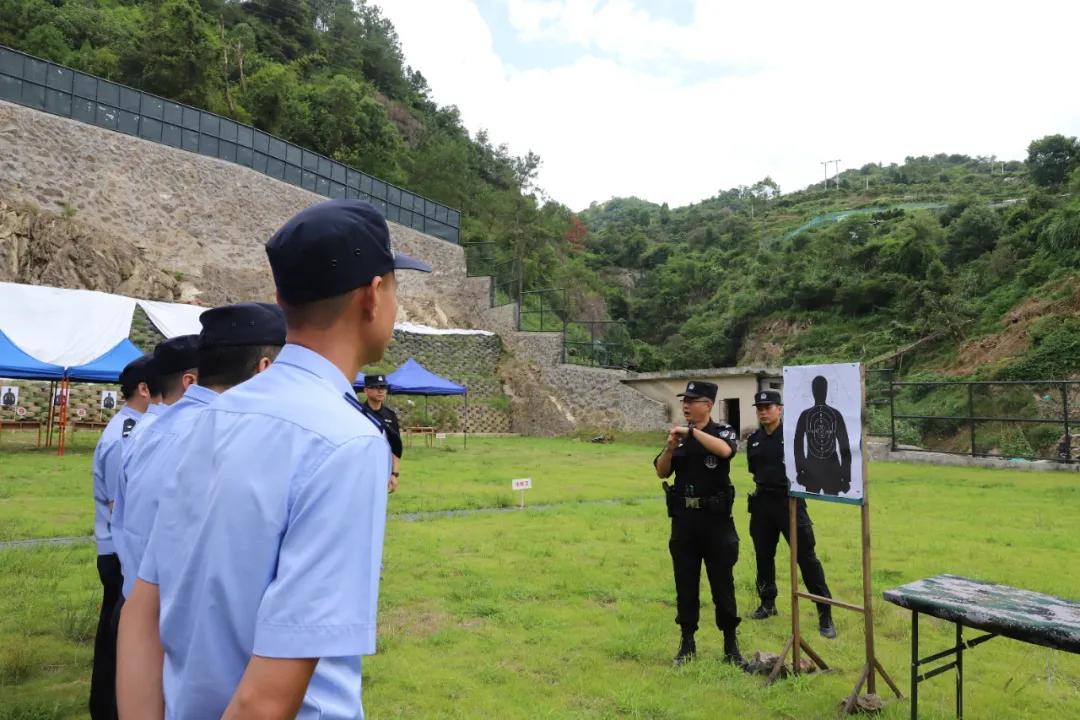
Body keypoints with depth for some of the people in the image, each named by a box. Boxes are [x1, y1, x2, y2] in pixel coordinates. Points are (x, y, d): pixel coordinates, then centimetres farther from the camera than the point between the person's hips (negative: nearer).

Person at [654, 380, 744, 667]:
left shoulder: (723, 431, -3)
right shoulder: (678, 434, 7)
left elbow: (725, 450, -27)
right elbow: (661, 472, 3)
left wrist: (692, 431, -25)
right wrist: (671, 447, -14)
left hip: (716, 518, -3)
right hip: (684, 517, 4)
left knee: (722, 582, 5)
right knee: (685, 582, 9)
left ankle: (730, 643, 19)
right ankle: (687, 642, 21)